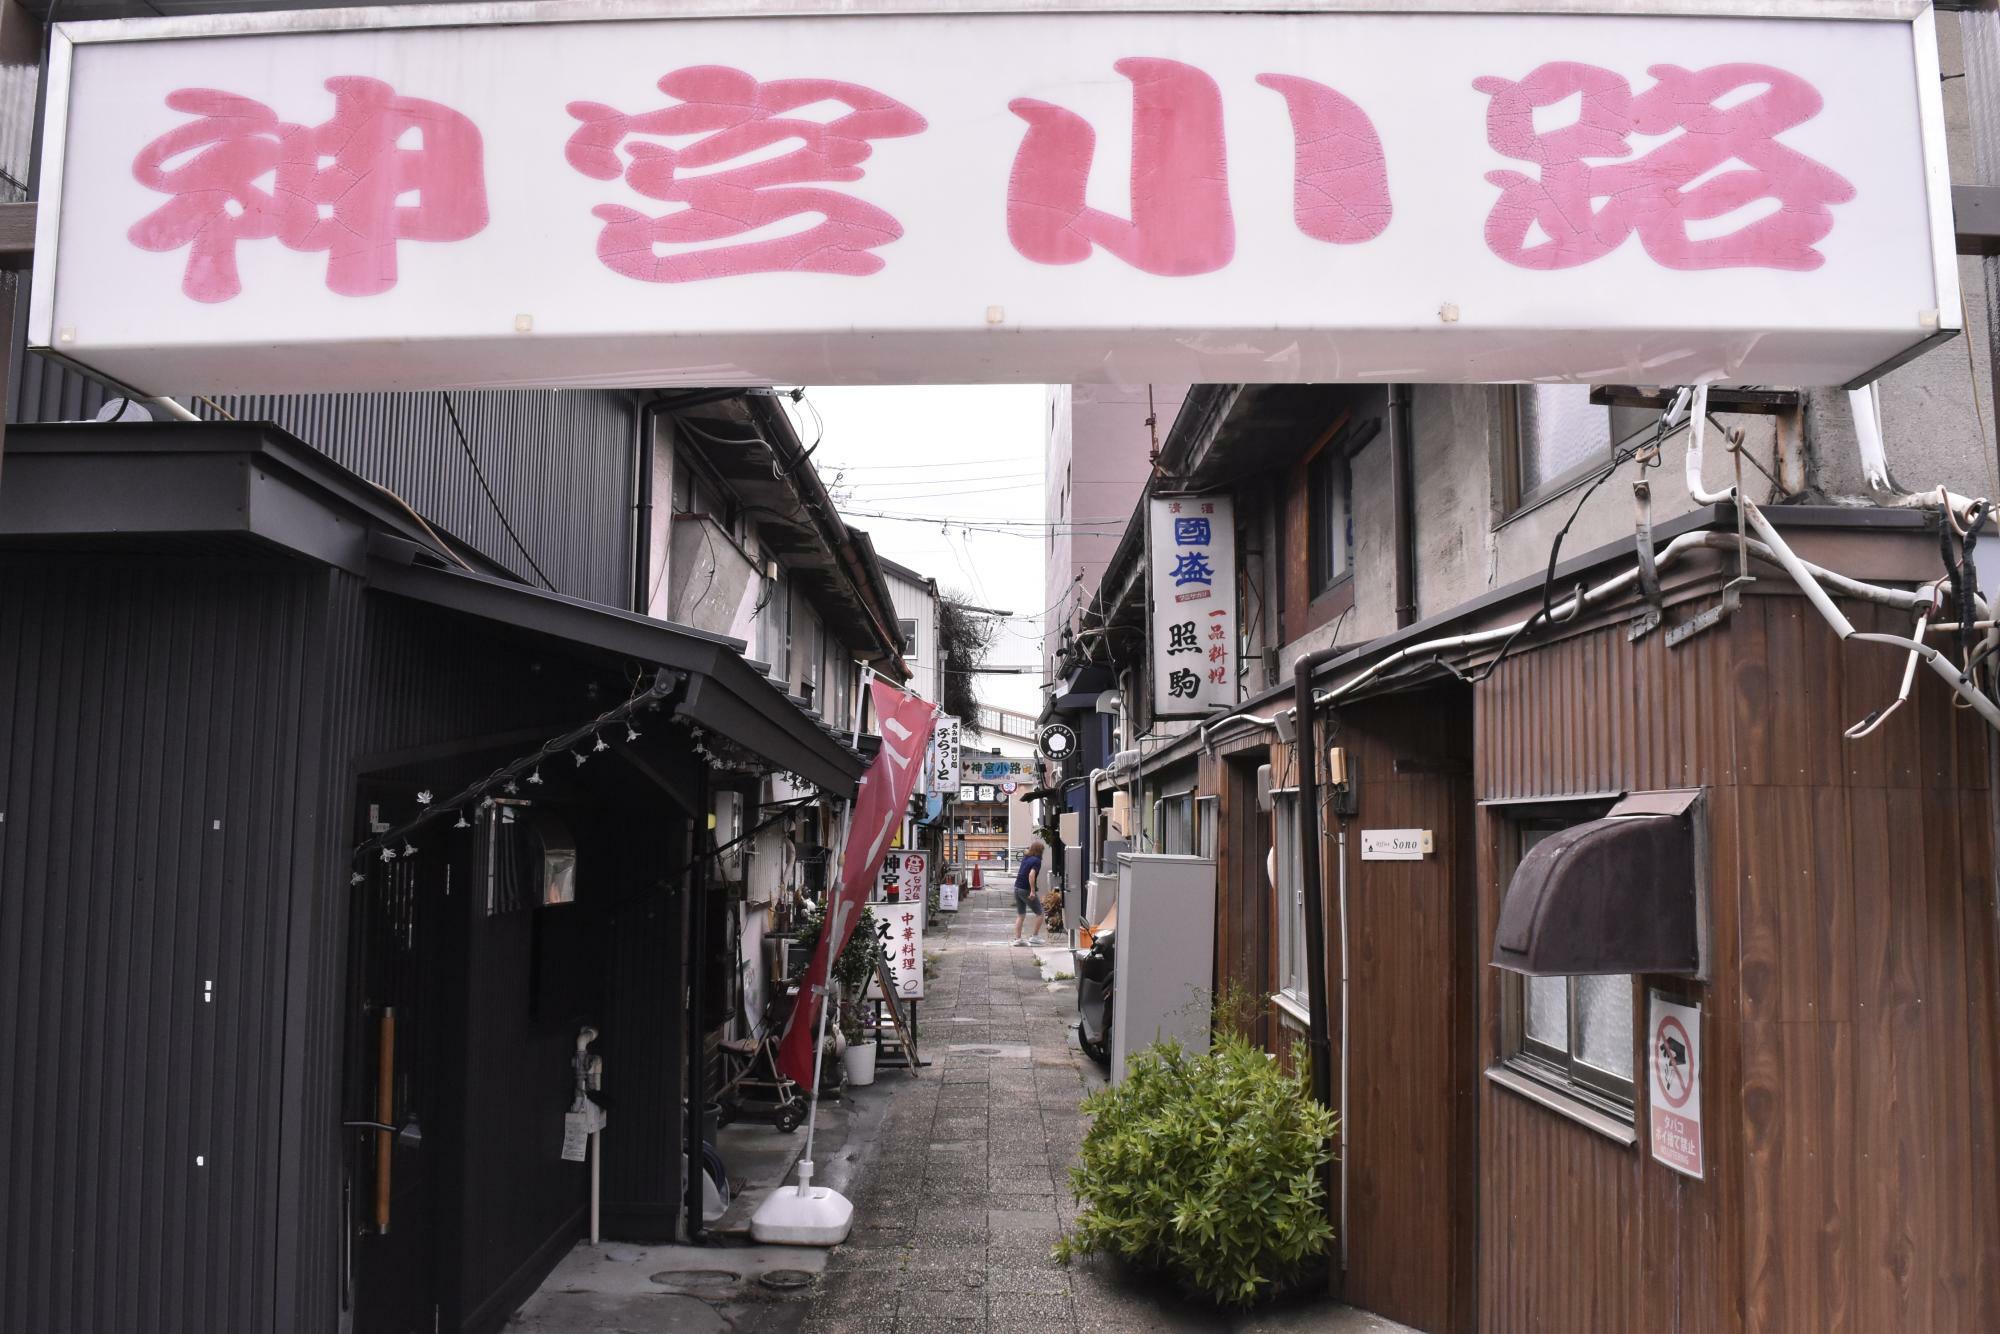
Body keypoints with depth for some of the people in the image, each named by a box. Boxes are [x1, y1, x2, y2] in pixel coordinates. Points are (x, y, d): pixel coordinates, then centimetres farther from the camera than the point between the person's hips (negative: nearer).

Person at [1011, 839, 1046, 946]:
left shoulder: (1025, 857, 9)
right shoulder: (1036, 860, -14)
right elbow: (1031, 874, -27)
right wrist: (1033, 891, -27)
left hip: (1017, 888, 8)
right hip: (1026, 890, -8)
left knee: (1020, 915, 13)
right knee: (1039, 914, 7)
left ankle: (1017, 939, 9)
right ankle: (1034, 936, 5)